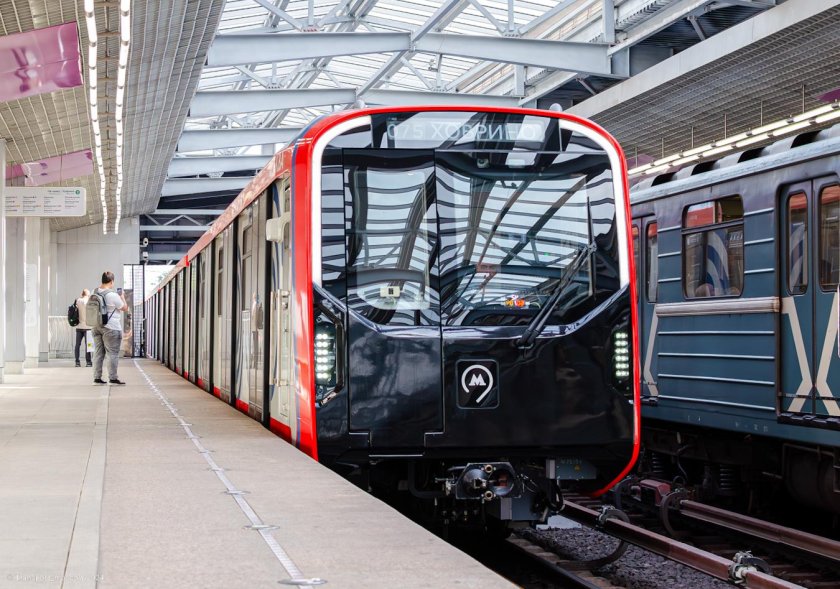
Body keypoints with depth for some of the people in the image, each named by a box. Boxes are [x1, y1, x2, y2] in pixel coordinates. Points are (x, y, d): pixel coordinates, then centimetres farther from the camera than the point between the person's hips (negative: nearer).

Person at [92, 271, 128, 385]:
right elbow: (125, 308, -4)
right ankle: (113, 378, 0)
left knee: (98, 352, 10)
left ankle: (97, 377, 12)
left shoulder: (95, 293, 2)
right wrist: (122, 296, 9)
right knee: (113, 353, 0)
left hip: (96, 327, 7)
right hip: (111, 328, -7)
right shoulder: (112, 295, -16)